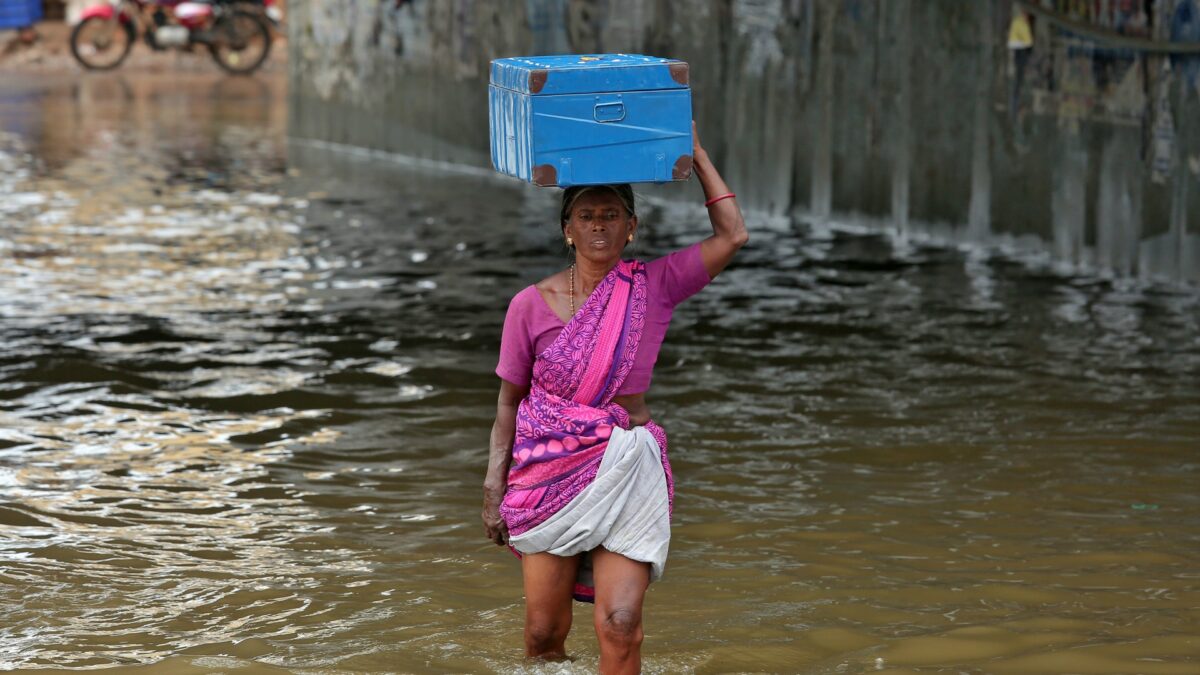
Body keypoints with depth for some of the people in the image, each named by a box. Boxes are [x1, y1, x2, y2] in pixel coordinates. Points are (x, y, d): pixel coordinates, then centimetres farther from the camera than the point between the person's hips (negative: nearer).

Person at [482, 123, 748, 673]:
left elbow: (732, 235, -6)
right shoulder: (531, 305, -2)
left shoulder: (654, 287, 0)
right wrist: (493, 490, 0)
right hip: (550, 470, 0)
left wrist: (695, 153, -2)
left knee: (619, 627, -12)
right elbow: (509, 402, 4)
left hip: (628, 470, 0)